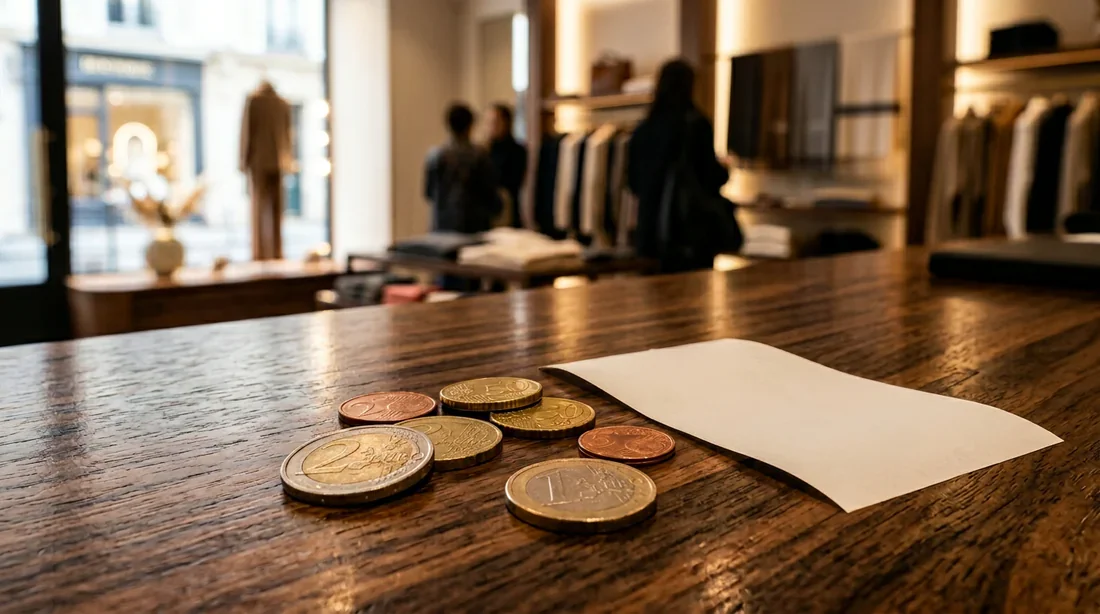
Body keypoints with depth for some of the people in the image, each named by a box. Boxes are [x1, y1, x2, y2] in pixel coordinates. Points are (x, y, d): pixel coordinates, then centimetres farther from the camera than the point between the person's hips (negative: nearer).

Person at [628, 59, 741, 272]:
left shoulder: (644, 129, 2)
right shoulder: (697, 125, -11)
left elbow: (634, 181, 7)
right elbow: (710, 176, -9)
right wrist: (725, 170, 12)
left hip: (653, 224, 5)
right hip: (695, 227, -5)